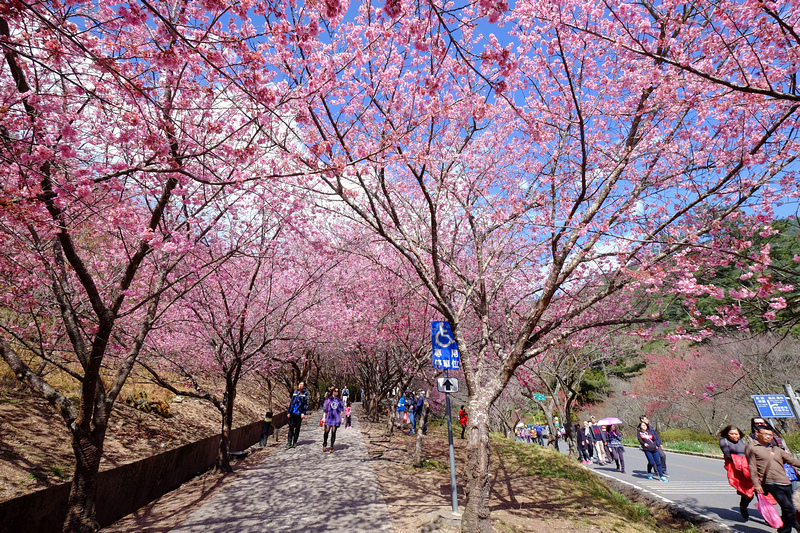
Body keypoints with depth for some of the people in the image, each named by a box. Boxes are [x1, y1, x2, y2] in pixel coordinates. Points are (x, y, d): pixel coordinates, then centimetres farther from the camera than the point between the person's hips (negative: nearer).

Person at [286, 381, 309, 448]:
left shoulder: (305, 393, -1)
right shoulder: (295, 392, 11)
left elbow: (306, 403, -5)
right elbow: (291, 402, 15)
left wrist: (303, 413, -12)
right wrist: (289, 411, 11)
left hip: (299, 413, -3)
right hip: (293, 412, 3)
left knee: (297, 428, 5)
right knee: (291, 427, -1)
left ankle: (295, 442, 16)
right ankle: (289, 442, 5)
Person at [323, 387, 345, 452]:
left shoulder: (340, 400, 10)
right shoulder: (329, 400, 7)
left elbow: (342, 409, 13)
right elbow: (325, 409, 7)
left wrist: (342, 417, 7)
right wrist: (324, 417, 3)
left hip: (336, 418, 1)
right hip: (329, 417, -1)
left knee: (333, 432, 0)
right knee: (326, 431, -9)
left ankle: (332, 447, 11)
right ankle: (325, 444, 15)